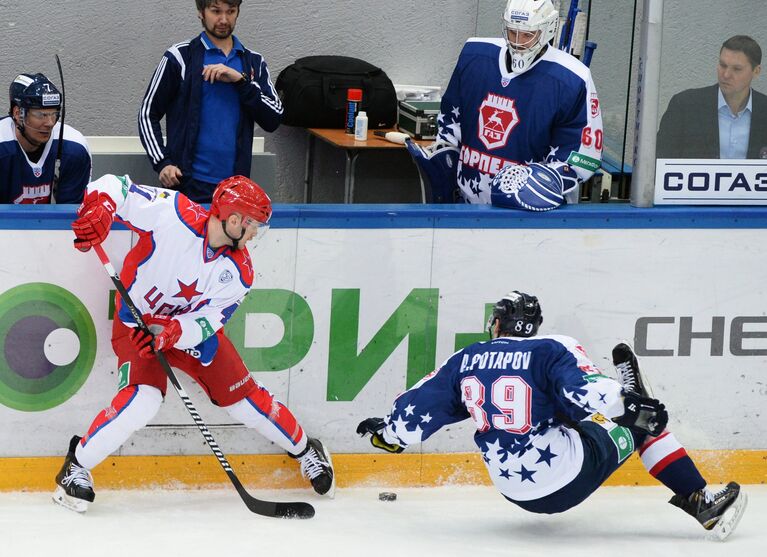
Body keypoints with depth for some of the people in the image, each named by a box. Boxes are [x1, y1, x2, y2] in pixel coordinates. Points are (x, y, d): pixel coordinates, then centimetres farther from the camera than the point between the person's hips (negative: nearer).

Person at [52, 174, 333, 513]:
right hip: (137, 321, -4)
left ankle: (304, 449, 28)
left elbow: (206, 321, -18)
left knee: (244, 398, 4)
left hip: (192, 328, 4)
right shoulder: (172, 215, -27)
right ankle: (77, 465, -10)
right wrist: (99, 210, -44)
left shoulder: (238, 271, -14)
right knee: (143, 399, -26)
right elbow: (115, 187, -22)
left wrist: (171, 334, -38)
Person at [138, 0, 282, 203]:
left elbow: (273, 120, 3)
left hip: (236, 185, 3)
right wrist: (162, 162, -8)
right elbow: (148, 114, 4)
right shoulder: (179, 57, 2)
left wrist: (241, 80, -9)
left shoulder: (254, 62, 13)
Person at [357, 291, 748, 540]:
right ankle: (699, 501, 9)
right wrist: (628, 402, -26)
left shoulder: (465, 362, 5)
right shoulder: (548, 351, -8)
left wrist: (386, 434, 26)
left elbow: (421, 407, 10)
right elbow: (582, 393, -26)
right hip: (567, 479, -5)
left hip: (514, 490, 5)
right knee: (645, 423, 10)